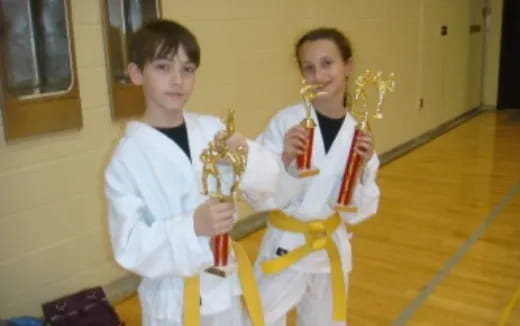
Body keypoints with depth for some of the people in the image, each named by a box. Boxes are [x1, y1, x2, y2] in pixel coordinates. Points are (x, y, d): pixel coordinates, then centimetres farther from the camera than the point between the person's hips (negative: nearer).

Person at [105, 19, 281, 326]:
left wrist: (246, 154, -26)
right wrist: (192, 226, -32)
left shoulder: (212, 128, -7)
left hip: (226, 280, 4)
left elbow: (268, 180, -5)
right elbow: (130, 246, -17)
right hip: (173, 298, -3)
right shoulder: (129, 156, -16)